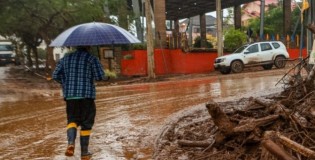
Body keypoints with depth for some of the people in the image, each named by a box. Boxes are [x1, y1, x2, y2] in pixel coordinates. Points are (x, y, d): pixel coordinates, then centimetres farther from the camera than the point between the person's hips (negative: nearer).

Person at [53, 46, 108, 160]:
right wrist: (106, 78, 14)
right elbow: (100, 76, -8)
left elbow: (56, 75, 10)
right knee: (86, 123, 7)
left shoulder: (66, 58, 12)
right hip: (87, 95, -3)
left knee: (72, 119, 14)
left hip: (70, 95, 3)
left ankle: (71, 143, -14)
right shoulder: (91, 58, -1)